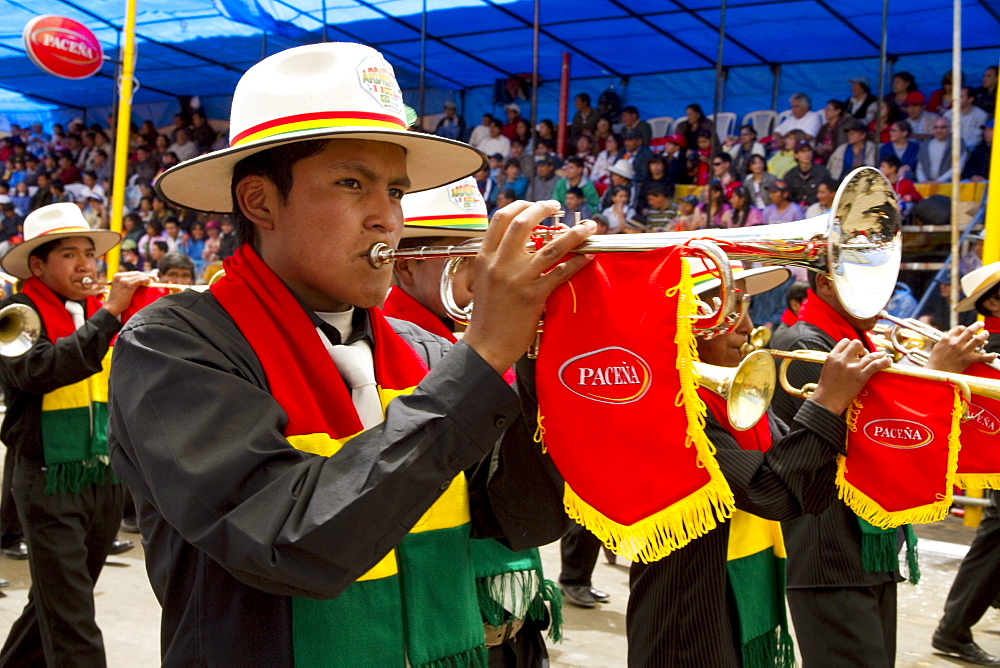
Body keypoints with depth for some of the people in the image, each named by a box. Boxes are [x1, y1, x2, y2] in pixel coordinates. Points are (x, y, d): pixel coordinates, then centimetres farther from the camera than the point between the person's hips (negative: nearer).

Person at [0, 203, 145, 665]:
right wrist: (108, 314, -26)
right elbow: (39, 370, -27)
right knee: (71, 626, -6)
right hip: (51, 482, -6)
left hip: (105, 479, 6)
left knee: (55, 604, 20)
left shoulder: (100, 314, 10)